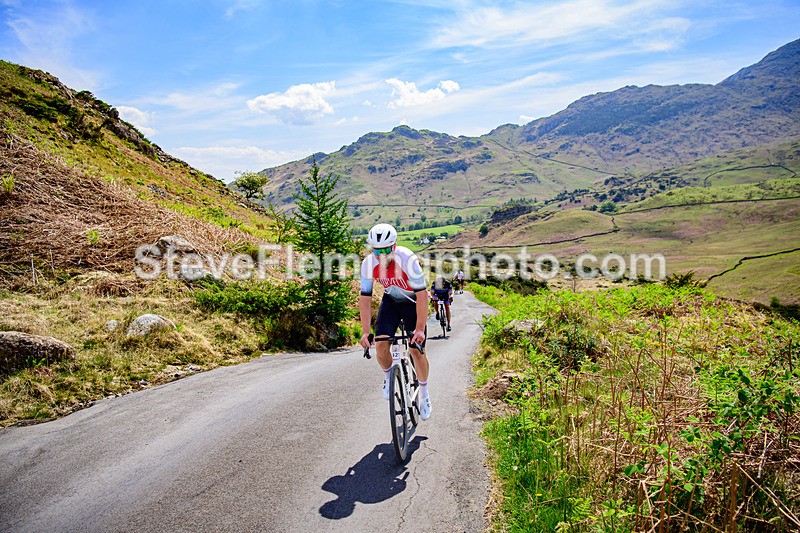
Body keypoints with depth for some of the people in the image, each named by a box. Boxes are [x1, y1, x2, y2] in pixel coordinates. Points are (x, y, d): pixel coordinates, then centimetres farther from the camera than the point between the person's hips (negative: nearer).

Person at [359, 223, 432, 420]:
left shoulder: (408, 259, -33)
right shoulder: (368, 264, -22)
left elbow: (422, 295, -31)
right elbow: (365, 298, -16)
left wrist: (420, 328, -33)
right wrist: (365, 332, -20)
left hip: (413, 302, -3)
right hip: (391, 301, 3)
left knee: (417, 350, -7)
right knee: (381, 345, -14)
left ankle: (424, 394, 16)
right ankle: (388, 378, 18)